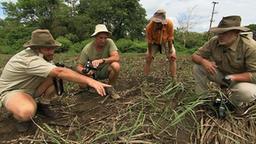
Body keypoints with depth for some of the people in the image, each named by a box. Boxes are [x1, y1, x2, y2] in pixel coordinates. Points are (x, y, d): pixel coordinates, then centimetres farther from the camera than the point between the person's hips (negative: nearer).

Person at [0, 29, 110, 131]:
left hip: (30, 88, 8)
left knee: (56, 78, -17)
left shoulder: (41, 54, -9)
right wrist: (89, 80, -53)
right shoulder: (30, 59, -35)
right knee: (27, 112, -39)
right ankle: (20, 116, -1)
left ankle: (43, 105, 4)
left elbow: (56, 72, -2)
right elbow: (59, 72, -47)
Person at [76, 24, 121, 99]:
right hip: (92, 72, 0)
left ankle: (110, 88, -4)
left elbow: (117, 58, -30)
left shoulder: (109, 42, -19)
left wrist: (101, 60, -44)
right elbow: (79, 66, -14)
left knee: (116, 66, -31)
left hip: (104, 70, 0)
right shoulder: (87, 49, -19)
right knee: (82, 84, -27)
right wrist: (84, 71, -38)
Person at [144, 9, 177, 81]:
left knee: (172, 58, -12)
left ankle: (174, 79, -3)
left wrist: (170, 51, -18)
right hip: (154, 43, 0)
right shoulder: (149, 27, -36)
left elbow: (170, 39, -25)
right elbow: (149, 41, -24)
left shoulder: (169, 23, -36)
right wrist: (150, 53, -17)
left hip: (166, 42, 0)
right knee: (148, 58, -9)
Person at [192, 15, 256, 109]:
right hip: (221, 74, 4)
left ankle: (233, 104, 1)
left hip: (241, 79, -3)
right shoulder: (214, 42, -14)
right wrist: (203, 61, -33)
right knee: (197, 68, -16)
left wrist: (233, 77, -40)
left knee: (246, 93, -37)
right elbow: (195, 56, -10)